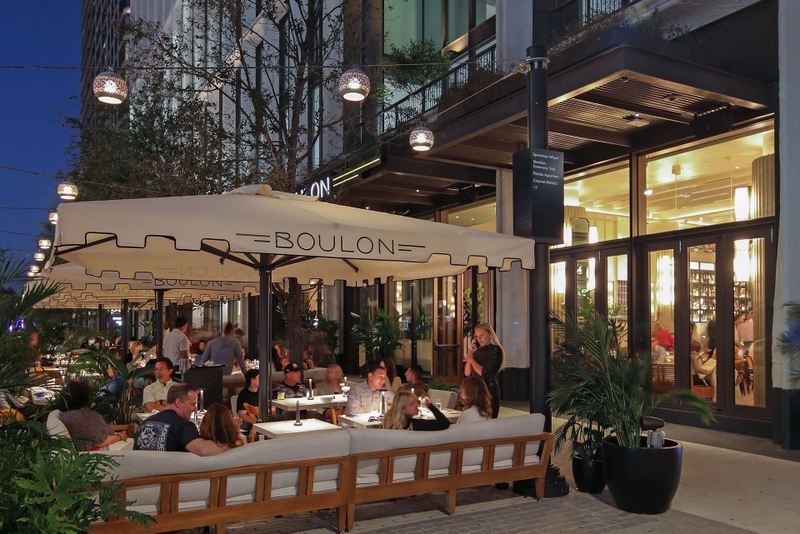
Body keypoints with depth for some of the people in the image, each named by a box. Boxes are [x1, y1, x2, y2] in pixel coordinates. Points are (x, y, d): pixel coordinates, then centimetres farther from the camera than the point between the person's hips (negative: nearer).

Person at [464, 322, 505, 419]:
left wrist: (471, 359, -3)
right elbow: (467, 373, 10)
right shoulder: (478, 350, 11)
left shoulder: (495, 350, -7)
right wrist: (471, 352, 4)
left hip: (489, 392, -6)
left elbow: (485, 373, -16)